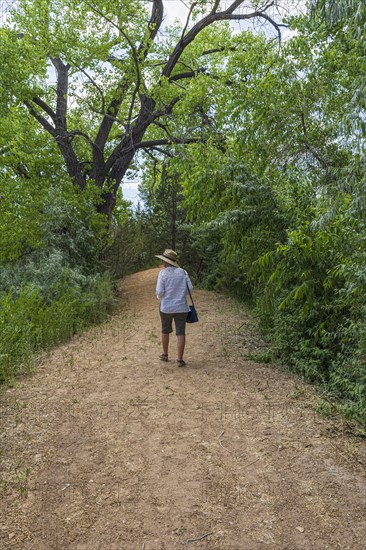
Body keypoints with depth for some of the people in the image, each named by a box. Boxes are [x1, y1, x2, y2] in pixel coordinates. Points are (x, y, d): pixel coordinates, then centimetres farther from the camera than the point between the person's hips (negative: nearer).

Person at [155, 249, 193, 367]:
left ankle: (165, 355, 34)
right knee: (180, 333, 4)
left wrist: (159, 297, 10)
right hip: (181, 307, 1)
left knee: (165, 331, 19)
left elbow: (159, 291, -12)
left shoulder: (162, 273, -9)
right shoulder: (182, 272, -2)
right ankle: (180, 359, 3)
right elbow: (190, 288, -3)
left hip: (166, 307, -1)